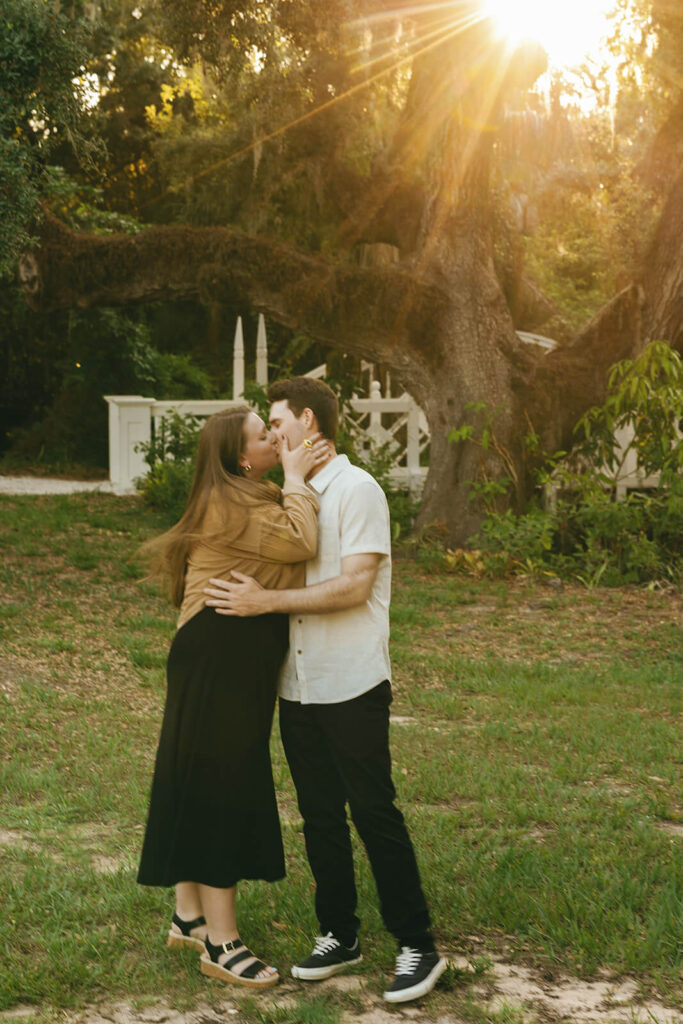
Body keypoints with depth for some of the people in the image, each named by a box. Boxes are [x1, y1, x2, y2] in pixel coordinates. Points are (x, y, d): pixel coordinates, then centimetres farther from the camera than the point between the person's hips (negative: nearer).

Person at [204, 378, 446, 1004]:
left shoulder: (358, 490, -10)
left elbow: (355, 586, -19)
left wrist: (265, 601, -20)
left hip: (353, 687, -7)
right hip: (299, 688, 7)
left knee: (375, 814, -2)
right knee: (320, 817, 13)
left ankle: (418, 947, 9)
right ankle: (340, 935, 26)